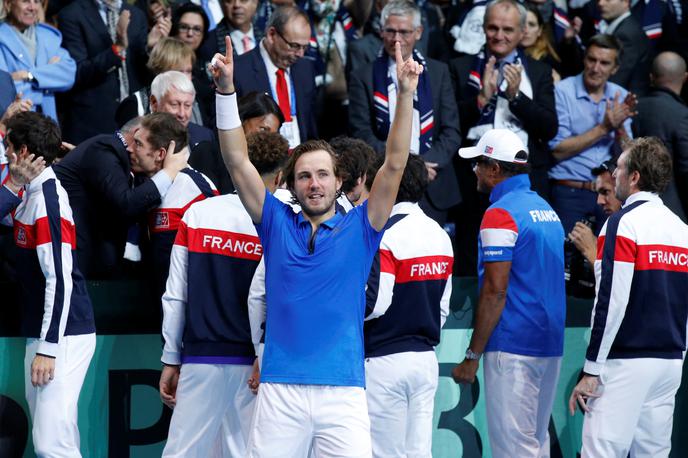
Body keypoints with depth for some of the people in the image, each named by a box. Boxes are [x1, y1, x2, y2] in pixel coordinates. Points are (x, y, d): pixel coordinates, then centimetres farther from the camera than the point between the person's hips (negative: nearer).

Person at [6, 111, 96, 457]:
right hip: (40, 335, 10)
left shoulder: (47, 200, -15)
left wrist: (47, 348, -21)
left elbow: (59, 280, -20)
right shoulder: (32, 195, 12)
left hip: (62, 336, -10)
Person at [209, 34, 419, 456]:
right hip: (280, 390, 1)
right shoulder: (277, 224, 11)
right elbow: (238, 163, 5)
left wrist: (406, 94, -9)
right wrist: (226, 90, -5)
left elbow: (394, 166, 1)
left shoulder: (358, 229, 9)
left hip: (344, 393, -1)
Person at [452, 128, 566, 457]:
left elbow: (495, 291, -17)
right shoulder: (546, 208, 16)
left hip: (512, 349, -9)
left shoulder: (500, 214, -11)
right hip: (551, 344, 9)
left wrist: (473, 356, -14)